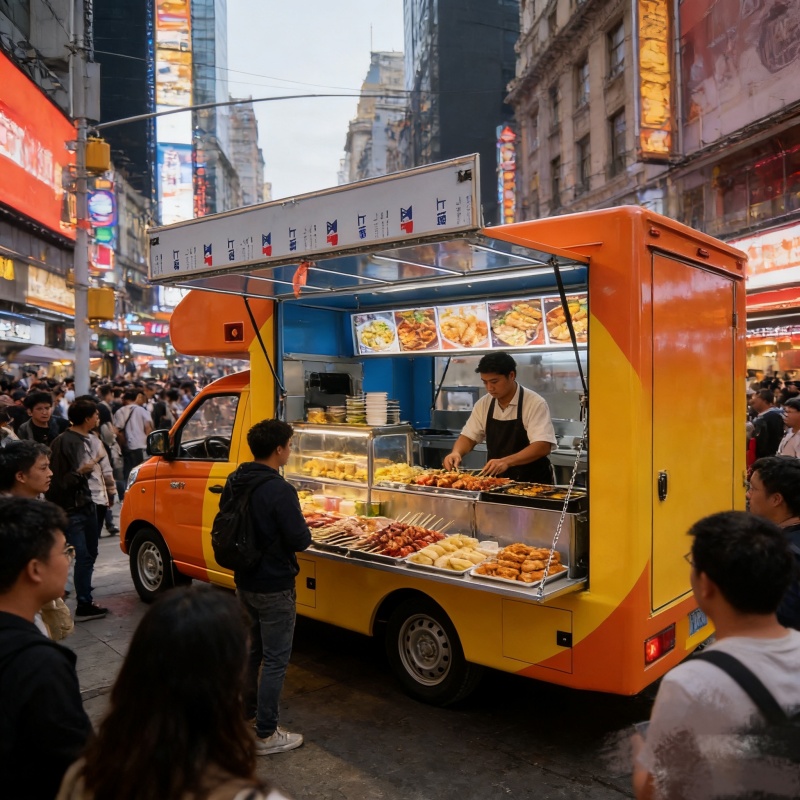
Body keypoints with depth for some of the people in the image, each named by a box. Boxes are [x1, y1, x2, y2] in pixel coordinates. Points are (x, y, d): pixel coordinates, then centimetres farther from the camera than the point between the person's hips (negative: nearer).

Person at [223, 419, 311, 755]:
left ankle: (244, 713, 43)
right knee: (276, 660, 6)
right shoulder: (280, 490, -26)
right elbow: (300, 539, -23)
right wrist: (303, 528, -2)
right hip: (274, 588, -8)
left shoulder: (234, 482, 0)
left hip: (244, 582, 8)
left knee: (251, 650, 25)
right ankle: (266, 735, 15)